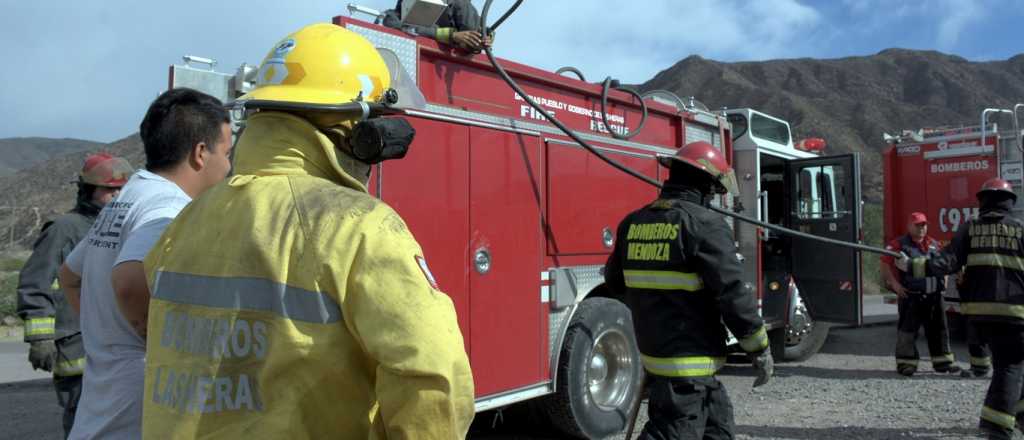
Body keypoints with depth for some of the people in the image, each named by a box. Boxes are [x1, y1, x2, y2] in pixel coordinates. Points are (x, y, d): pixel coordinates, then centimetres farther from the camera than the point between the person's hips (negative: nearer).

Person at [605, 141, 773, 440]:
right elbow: (733, 292, -16)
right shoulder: (705, 225, -15)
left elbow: (615, 280, 18)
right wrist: (760, 349, -5)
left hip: (652, 350, 8)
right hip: (688, 360, -8)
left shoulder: (634, 222, 6)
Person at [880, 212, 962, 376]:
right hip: (911, 296, -5)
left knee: (939, 328, 11)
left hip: (934, 295, 6)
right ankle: (906, 362, 5)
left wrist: (944, 280, 14)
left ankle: (942, 361, 22)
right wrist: (894, 284, -14)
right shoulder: (899, 244, -5)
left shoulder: (934, 244, 14)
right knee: (908, 329, -3)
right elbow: (885, 264, -8)